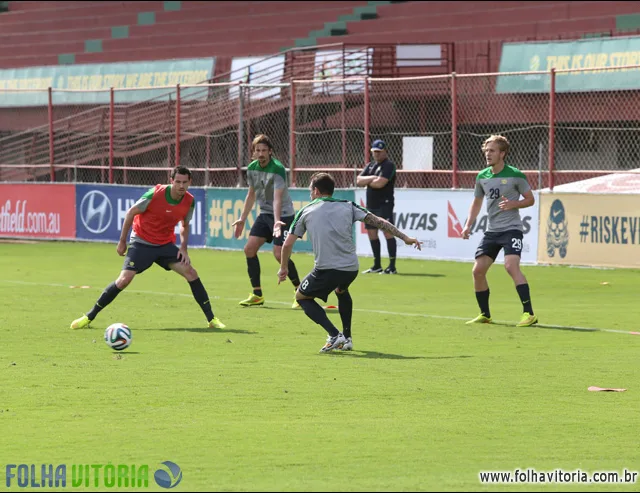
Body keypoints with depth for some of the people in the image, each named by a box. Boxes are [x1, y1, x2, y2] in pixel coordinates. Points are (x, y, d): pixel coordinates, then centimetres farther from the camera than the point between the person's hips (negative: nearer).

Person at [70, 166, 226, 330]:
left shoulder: (189, 201, -8)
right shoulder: (155, 194, -22)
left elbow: (185, 225, 12)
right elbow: (131, 213, -10)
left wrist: (183, 248, -2)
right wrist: (122, 241, -6)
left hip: (166, 245, 4)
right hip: (141, 243, -4)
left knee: (190, 272, -10)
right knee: (124, 279, -16)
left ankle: (212, 319, 0)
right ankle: (89, 317, -4)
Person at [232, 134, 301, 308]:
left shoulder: (277, 169, -21)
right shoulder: (252, 168, 1)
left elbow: (277, 198, -32)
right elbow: (251, 195, 16)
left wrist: (277, 221, -45)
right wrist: (242, 219, 16)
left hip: (283, 214, -7)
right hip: (265, 214, 7)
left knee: (279, 254, -16)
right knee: (249, 249, -1)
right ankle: (257, 295, 8)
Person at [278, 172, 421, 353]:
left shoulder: (305, 212, 8)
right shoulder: (348, 206, 11)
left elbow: (287, 244, 8)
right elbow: (379, 222, 7)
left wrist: (283, 268, 23)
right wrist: (404, 237, 14)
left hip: (326, 269, -4)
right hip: (351, 268, 4)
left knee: (302, 296, 19)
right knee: (341, 291, 38)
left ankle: (334, 335, 0)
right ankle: (347, 338, 32)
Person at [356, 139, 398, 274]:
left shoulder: (388, 165, -8)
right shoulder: (370, 166, 17)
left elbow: (380, 183, -19)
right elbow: (358, 181, 6)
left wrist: (367, 181, -1)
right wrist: (372, 178, -9)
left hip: (384, 204, -9)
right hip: (371, 205, 9)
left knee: (387, 232, -13)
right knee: (372, 233, 12)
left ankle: (392, 267, -17)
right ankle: (377, 266, 21)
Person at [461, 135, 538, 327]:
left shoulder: (515, 175, -8)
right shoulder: (482, 177, 7)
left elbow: (530, 199, -1)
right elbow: (477, 202, 21)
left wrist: (513, 204, -19)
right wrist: (468, 225, 9)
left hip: (511, 228, -6)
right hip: (492, 230, 6)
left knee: (511, 266, -25)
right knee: (478, 270, 1)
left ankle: (529, 313, -24)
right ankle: (485, 315, 18)